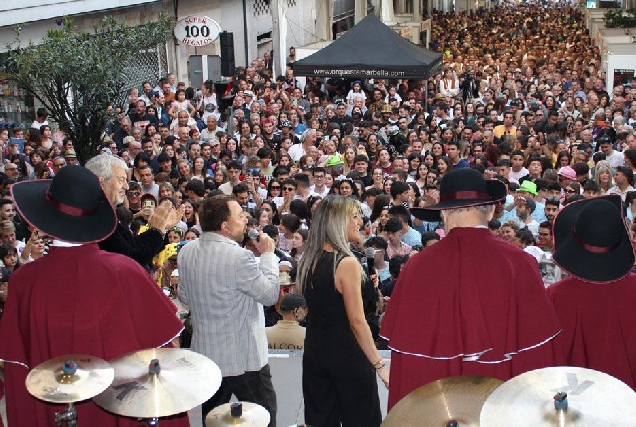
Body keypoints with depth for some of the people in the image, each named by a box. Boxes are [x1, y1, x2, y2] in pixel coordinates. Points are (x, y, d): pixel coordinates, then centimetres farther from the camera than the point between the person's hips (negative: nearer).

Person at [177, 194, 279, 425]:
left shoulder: (186, 252, 0)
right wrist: (268, 254, -3)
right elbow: (270, 294, -13)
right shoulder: (239, 257, -24)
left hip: (205, 352, 7)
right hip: (244, 357, -7)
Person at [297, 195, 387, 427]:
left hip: (314, 351, 7)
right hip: (347, 355, -7)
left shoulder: (308, 260, 4)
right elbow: (357, 322, -19)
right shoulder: (347, 263, -18)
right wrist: (379, 365, -15)